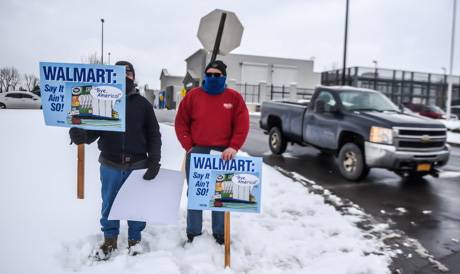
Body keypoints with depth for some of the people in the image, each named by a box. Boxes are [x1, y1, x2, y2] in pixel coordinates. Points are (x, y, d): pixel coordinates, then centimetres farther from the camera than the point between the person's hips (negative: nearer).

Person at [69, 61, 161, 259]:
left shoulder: (143, 104, 3)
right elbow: (93, 129, 2)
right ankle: (110, 239, 31)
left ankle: (135, 238, 29)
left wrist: (154, 161, -4)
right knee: (109, 204, 13)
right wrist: (81, 135, -22)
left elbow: (154, 135, 3)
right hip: (110, 165, 1)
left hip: (137, 165, 0)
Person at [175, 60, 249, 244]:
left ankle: (219, 233, 22)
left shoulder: (234, 97, 1)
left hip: (223, 154, 0)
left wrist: (233, 147, -13)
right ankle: (193, 233, 20)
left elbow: (242, 126, -1)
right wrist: (189, 146, -4)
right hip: (196, 152, 1)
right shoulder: (193, 95, 3)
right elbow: (181, 123, 5)